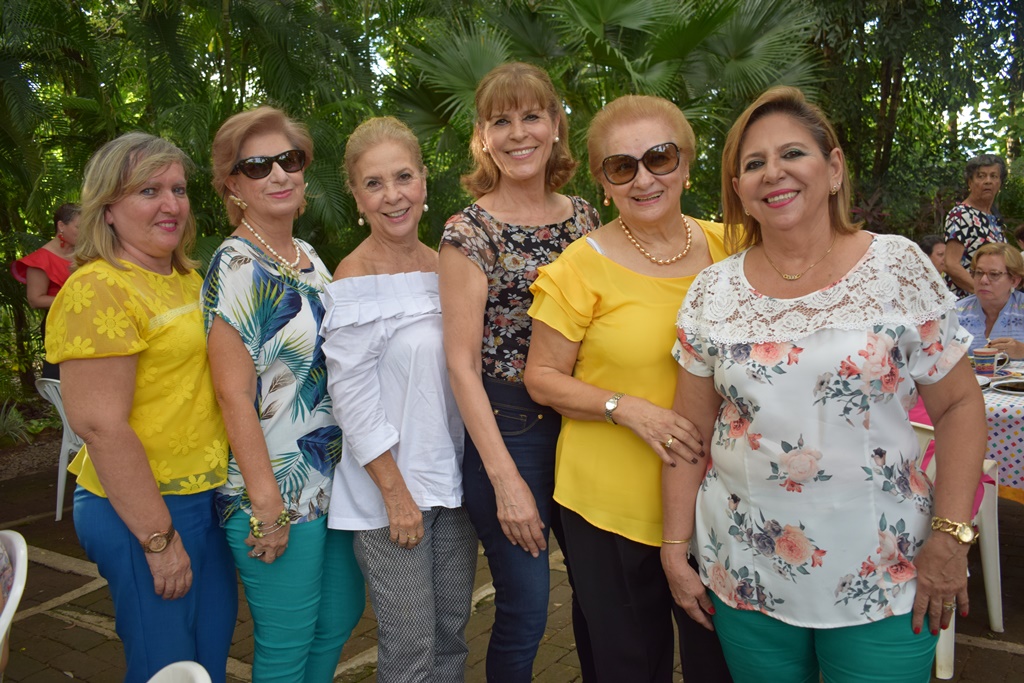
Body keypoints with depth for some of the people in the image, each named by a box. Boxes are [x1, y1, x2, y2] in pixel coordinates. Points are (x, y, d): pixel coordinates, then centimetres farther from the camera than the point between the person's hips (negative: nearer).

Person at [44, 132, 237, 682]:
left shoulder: (188, 280, 10)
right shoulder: (98, 290, -16)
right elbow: (100, 426, -20)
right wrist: (158, 538, -18)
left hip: (207, 496, 8)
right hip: (143, 509, -8)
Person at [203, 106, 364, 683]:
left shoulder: (308, 257, 8)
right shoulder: (237, 267, -15)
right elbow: (233, 392, -19)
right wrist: (267, 507, -20)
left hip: (332, 480, 8)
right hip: (279, 490, -8)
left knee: (341, 617, 20)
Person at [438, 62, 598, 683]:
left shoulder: (584, 217, 5)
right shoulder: (470, 231, -9)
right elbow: (462, 363, -11)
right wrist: (505, 478, -14)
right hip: (507, 424, -5)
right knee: (525, 613, 3)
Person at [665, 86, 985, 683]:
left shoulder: (899, 267, -5)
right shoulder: (713, 293, -1)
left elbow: (958, 404, -2)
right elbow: (692, 430, 2)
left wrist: (951, 538, -9)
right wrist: (676, 549, 0)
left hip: (885, 578, -1)